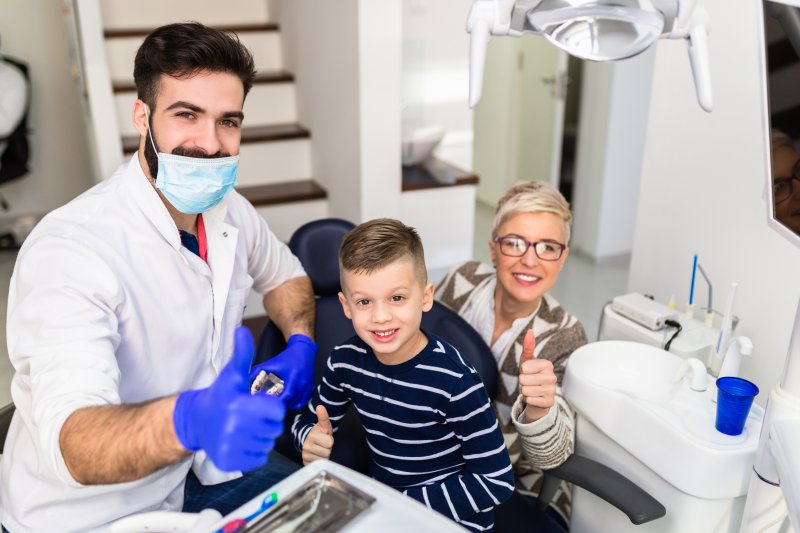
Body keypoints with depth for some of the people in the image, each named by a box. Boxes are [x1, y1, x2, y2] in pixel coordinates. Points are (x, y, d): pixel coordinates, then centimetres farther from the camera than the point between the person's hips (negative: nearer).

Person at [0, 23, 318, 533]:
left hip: (198, 469, 6)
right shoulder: (69, 248, -26)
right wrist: (189, 419, -55)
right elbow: (71, 440, -36)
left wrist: (301, 345, -5)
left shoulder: (229, 211, -6)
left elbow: (284, 274, 14)